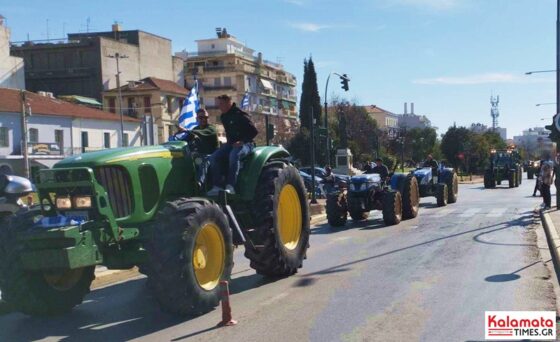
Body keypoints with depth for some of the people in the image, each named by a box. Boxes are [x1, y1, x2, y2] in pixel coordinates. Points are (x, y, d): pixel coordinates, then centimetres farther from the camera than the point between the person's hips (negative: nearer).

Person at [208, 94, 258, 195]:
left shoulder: (240, 115, -13)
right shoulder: (223, 117, 13)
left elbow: (254, 131, -15)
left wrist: (242, 141, -22)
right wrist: (229, 142, 14)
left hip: (245, 144, -8)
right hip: (230, 144, 8)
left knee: (234, 155, -39)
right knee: (214, 157, -15)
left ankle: (230, 186, -42)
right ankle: (217, 186, -20)